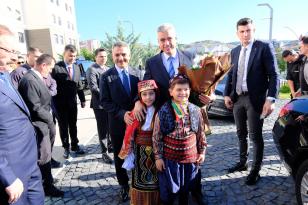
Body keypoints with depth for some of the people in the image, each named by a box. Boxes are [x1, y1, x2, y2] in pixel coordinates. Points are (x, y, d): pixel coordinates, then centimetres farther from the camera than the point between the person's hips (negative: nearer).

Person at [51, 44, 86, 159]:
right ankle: (66, 147, 25)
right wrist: (54, 103, -13)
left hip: (73, 102, 4)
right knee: (63, 126, 10)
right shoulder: (56, 67, -11)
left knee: (73, 125, 15)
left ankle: (74, 145, 29)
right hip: (61, 103, -4)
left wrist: (82, 99, 9)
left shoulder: (76, 68, 7)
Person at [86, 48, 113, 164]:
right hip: (100, 103, -6)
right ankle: (104, 152, 14)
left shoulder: (108, 69, 15)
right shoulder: (92, 70, -9)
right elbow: (93, 88, -18)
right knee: (102, 128, 3)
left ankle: (110, 146, 35)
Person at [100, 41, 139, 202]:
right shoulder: (106, 76, -3)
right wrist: (122, 114, -19)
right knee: (119, 156, 15)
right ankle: (124, 185, 36)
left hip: (137, 121, 1)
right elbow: (105, 101, -8)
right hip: (117, 123, 0)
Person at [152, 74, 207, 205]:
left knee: (186, 187, 22)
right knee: (168, 189, 14)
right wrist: (158, 157, -7)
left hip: (190, 156, 3)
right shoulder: (163, 112, -16)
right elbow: (157, 137, -10)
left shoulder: (195, 110, -6)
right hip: (169, 157, -2)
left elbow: (201, 133, 4)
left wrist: (202, 151, 8)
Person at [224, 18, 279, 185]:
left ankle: (255, 170, 20)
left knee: (255, 136, 3)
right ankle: (242, 162, 34)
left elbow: (273, 75, -10)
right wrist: (227, 94, 4)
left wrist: (270, 99, -20)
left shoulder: (264, 47, -5)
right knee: (241, 134, 17)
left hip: (255, 99, -5)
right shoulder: (235, 51, 12)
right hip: (237, 98, 6)